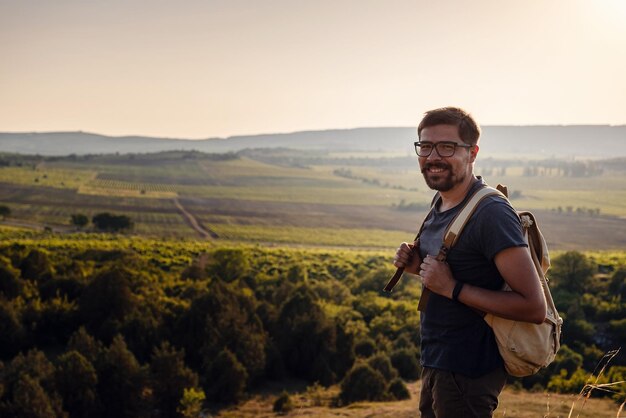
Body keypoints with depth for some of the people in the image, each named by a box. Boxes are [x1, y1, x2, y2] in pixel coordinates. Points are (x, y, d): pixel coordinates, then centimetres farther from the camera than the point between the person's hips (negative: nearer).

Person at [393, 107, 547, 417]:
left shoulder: (491, 214, -21)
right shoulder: (441, 205, 7)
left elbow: (534, 307, -24)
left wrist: (452, 288, -25)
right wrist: (417, 266, 1)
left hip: (467, 372, -9)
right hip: (436, 364, 9)